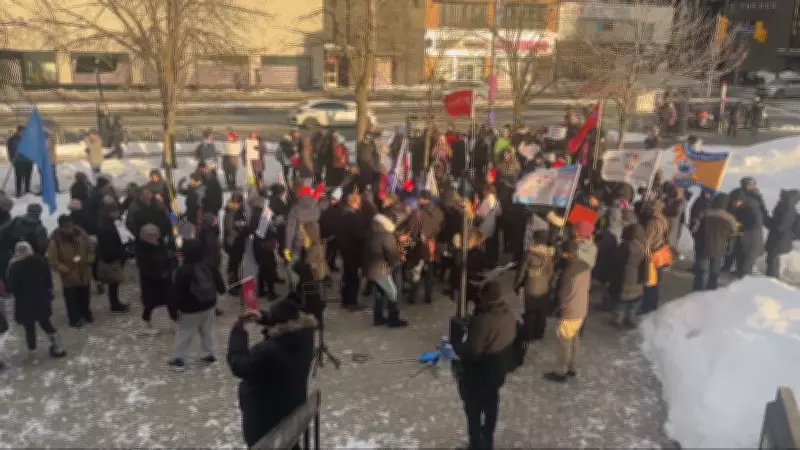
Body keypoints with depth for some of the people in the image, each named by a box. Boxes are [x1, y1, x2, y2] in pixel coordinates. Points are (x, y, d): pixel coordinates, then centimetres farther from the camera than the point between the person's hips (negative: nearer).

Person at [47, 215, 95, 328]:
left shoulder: (81, 234, -9)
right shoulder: (55, 240, -20)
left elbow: (91, 248, 6)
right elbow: (52, 260, -18)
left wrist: (89, 260, -8)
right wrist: (65, 270, -24)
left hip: (84, 273, 4)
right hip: (69, 276, -4)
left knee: (84, 296, 22)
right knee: (71, 299, 7)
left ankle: (86, 313, 44)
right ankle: (75, 319, 26)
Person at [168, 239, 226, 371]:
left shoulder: (183, 271, -21)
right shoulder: (210, 266, -4)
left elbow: (176, 293, -19)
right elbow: (220, 285, 8)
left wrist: (173, 310, -9)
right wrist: (221, 290, 32)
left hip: (190, 309, -6)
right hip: (209, 306, 6)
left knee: (184, 335, 8)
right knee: (207, 331, 21)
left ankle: (179, 360, 16)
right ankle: (209, 354, 30)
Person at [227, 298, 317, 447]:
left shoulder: (268, 351, -38)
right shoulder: (305, 335, -16)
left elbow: (238, 365, -23)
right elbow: (287, 319, 6)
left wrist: (238, 330, -16)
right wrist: (263, 317, -5)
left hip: (264, 420, -7)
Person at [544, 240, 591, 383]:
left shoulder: (568, 271, -30)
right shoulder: (585, 266, -5)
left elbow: (562, 295, -23)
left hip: (570, 312, -8)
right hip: (582, 309, 8)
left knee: (564, 342, 8)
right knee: (575, 339, 23)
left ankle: (561, 373, 22)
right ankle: (573, 368, 37)